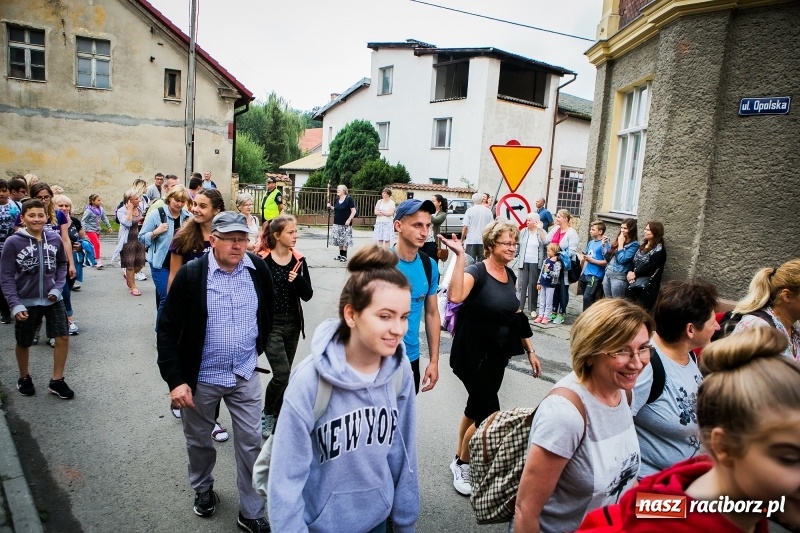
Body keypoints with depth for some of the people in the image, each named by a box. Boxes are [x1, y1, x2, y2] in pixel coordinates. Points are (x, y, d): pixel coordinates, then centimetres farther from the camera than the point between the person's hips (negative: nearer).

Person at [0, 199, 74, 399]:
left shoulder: (55, 239, -4)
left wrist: (58, 287, -4)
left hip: (52, 299, 2)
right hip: (26, 302, -2)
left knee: (63, 337, -2)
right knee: (23, 343, 14)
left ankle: (57, 381, 14)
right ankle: (24, 378, 38)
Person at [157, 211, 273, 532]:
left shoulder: (259, 269, -8)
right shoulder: (191, 274, -16)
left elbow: (268, 311, 11)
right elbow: (167, 328, -12)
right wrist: (175, 379, -15)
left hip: (245, 375, 2)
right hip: (201, 377, -1)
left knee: (251, 443, 7)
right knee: (199, 441, 19)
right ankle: (203, 489, 48)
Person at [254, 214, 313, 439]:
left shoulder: (299, 261, 1)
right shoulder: (262, 260, -12)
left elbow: (307, 295, -1)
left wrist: (298, 279, -20)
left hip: (292, 324, 5)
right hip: (270, 325, -5)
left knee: (285, 374, 13)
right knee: (281, 373, -12)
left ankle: (276, 417, 31)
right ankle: (266, 413, 14)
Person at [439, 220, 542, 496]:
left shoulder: (509, 275, 6)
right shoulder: (476, 271, -18)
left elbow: (515, 315, 14)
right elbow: (455, 296, -40)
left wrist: (530, 350, 14)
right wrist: (460, 256, -39)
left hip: (498, 354, 7)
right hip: (473, 354, -7)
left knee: (477, 407, 18)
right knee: (490, 413, -6)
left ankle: (460, 459, 36)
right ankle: (462, 464, 17)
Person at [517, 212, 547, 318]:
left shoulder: (541, 232, 1)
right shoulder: (523, 231, 8)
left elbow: (545, 242, -17)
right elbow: (518, 243, 8)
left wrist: (540, 229, -22)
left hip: (535, 263, -2)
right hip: (524, 262, 2)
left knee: (533, 285, 3)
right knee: (521, 284, 1)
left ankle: (533, 309, 9)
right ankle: (519, 306, 6)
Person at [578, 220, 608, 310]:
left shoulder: (603, 244, -11)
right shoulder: (590, 243, 12)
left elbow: (606, 262, -17)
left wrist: (592, 260, -16)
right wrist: (582, 274, 18)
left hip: (595, 276, -8)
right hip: (585, 275, 8)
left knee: (587, 298, -11)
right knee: (590, 298, 16)